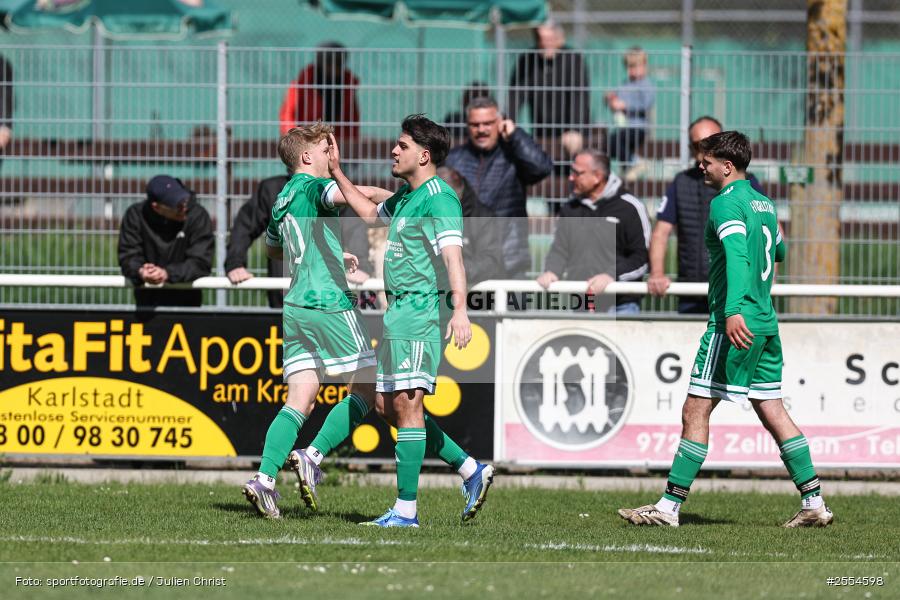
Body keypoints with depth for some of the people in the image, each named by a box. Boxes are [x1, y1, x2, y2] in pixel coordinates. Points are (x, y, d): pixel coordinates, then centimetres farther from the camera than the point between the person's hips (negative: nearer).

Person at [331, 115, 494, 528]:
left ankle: (406, 509, -12)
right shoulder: (405, 196, 17)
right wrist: (336, 172, 38)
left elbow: (453, 257, -26)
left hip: (423, 309, -11)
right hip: (400, 309, 11)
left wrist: (460, 310, -38)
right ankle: (471, 471, 16)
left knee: (406, 404, -12)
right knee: (389, 405, 12)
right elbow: (372, 214, 39)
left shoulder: (439, 199, -14)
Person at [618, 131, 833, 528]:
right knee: (773, 413, 10)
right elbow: (779, 251, 33)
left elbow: (737, 254, -27)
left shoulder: (727, 203, -11)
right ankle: (813, 503, 6)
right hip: (766, 323, 9)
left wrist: (734, 310, -39)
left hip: (734, 326, -9)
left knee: (695, 412, -5)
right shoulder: (764, 203, 16)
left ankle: (670, 506, -5)